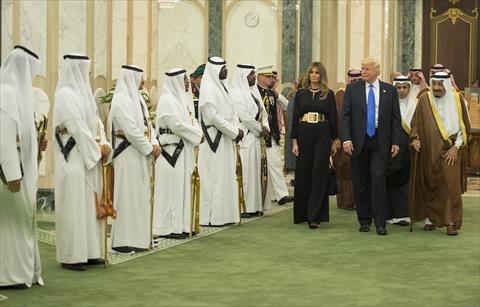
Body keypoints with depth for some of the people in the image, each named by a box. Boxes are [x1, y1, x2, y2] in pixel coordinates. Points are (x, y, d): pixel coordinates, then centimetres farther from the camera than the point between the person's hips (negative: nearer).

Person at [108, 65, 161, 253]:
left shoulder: (136, 98, 16)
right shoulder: (121, 99, -13)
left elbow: (146, 124, 16)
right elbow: (131, 130, -20)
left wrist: (155, 144, -1)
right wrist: (149, 148, -13)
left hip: (140, 155, 9)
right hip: (128, 155, -9)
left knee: (140, 195, 11)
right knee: (127, 195, -6)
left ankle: (137, 237, 18)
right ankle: (121, 241, -1)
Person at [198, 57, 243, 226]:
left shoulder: (221, 86, 15)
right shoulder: (208, 88, -13)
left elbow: (230, 112, 18)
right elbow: (214, 117, -19)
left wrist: (236, 131, 1)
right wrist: (234, 132, -15)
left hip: (225, 139, 9)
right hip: (214, 140, -9)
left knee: (226, 177, 10)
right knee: (214, 177, -4)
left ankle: (224, 214, 16)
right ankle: (212, 216, 2)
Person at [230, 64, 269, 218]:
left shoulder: (253, 91, 16)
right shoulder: (236, 92, -11)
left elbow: (262, 111, 17)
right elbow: (245, 116, -17)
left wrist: (265, 127, 0)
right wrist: (260, 129, -9)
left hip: (256, 137, 9)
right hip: (245, 138, -9)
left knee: (255, 170, 9)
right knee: (244, 172, -7)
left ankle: (254, 206, 13)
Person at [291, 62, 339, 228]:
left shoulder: (329, 94, 5)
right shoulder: (300, 93, 8)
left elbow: (333, 117, 6)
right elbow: (295, 117, 6)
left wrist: (335, 140, 3)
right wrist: (294, 141, 0)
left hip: (323, 135, -2)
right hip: (304, 134, 2)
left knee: (319, 174, -6)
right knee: (303, 174, 6)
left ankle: (315, 216, -6)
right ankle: (302, 213, 20)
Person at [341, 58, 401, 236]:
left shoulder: (390, 90, 6)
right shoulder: (352, 89, 5)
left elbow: (396, 118, 6)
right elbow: (345, 116, 0)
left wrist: (395, 142, -2)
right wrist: (346, 139, -11)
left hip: (380, 142, -1)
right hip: (358, 141, 1)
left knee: (378, 178, -11)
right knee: (360, 182, 6)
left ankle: (380, 223, -5)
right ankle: (364, 220, 19)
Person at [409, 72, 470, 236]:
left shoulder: (457, 99, 0)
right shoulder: (425, 100, 2)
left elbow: (464, 127, 3)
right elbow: (416, 123, 8)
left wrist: (456, 147, -6)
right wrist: (415, 138, -9)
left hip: (450, 151, -1)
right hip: (429, 150, 1)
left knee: (451, 184, -8)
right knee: (429, 185, 4)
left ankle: (452, 222, -4)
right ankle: (431, 219, 14)